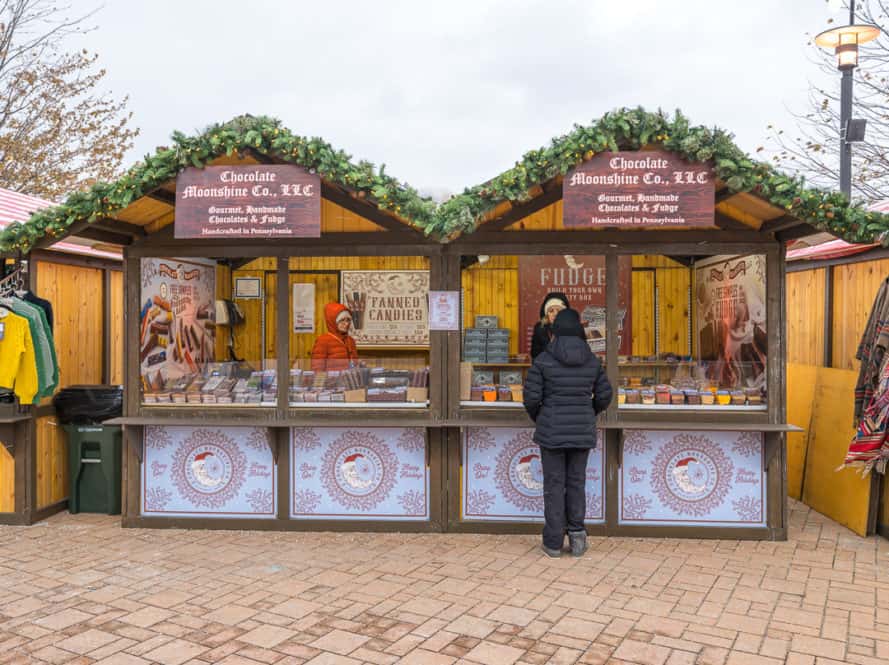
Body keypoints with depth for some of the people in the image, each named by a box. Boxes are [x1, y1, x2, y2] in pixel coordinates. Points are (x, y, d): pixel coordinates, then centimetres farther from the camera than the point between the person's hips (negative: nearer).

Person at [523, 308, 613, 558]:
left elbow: (531, 397, -9)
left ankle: (554, 542, 11)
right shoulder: (592, 360, 0)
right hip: (582, 431, 2)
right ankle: (576, 531, 4)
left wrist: (537, 418, 12)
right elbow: (604, 396, 5)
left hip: (552, 431, -2)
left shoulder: (543, 359, -9)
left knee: (554, 484, 7)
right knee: (576, 482, 16)